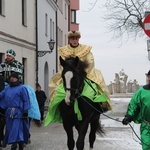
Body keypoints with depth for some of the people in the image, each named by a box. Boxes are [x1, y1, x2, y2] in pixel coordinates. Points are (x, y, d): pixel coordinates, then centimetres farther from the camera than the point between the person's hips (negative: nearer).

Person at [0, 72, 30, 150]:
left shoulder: (22, 88, -1)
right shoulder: (7, 88, 16)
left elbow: (26, 101, -5)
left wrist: (25, 111, -11)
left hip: (18, 112, -6)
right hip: (9, 112, 6)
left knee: (17, 129, -10)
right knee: (10, 130, 10)